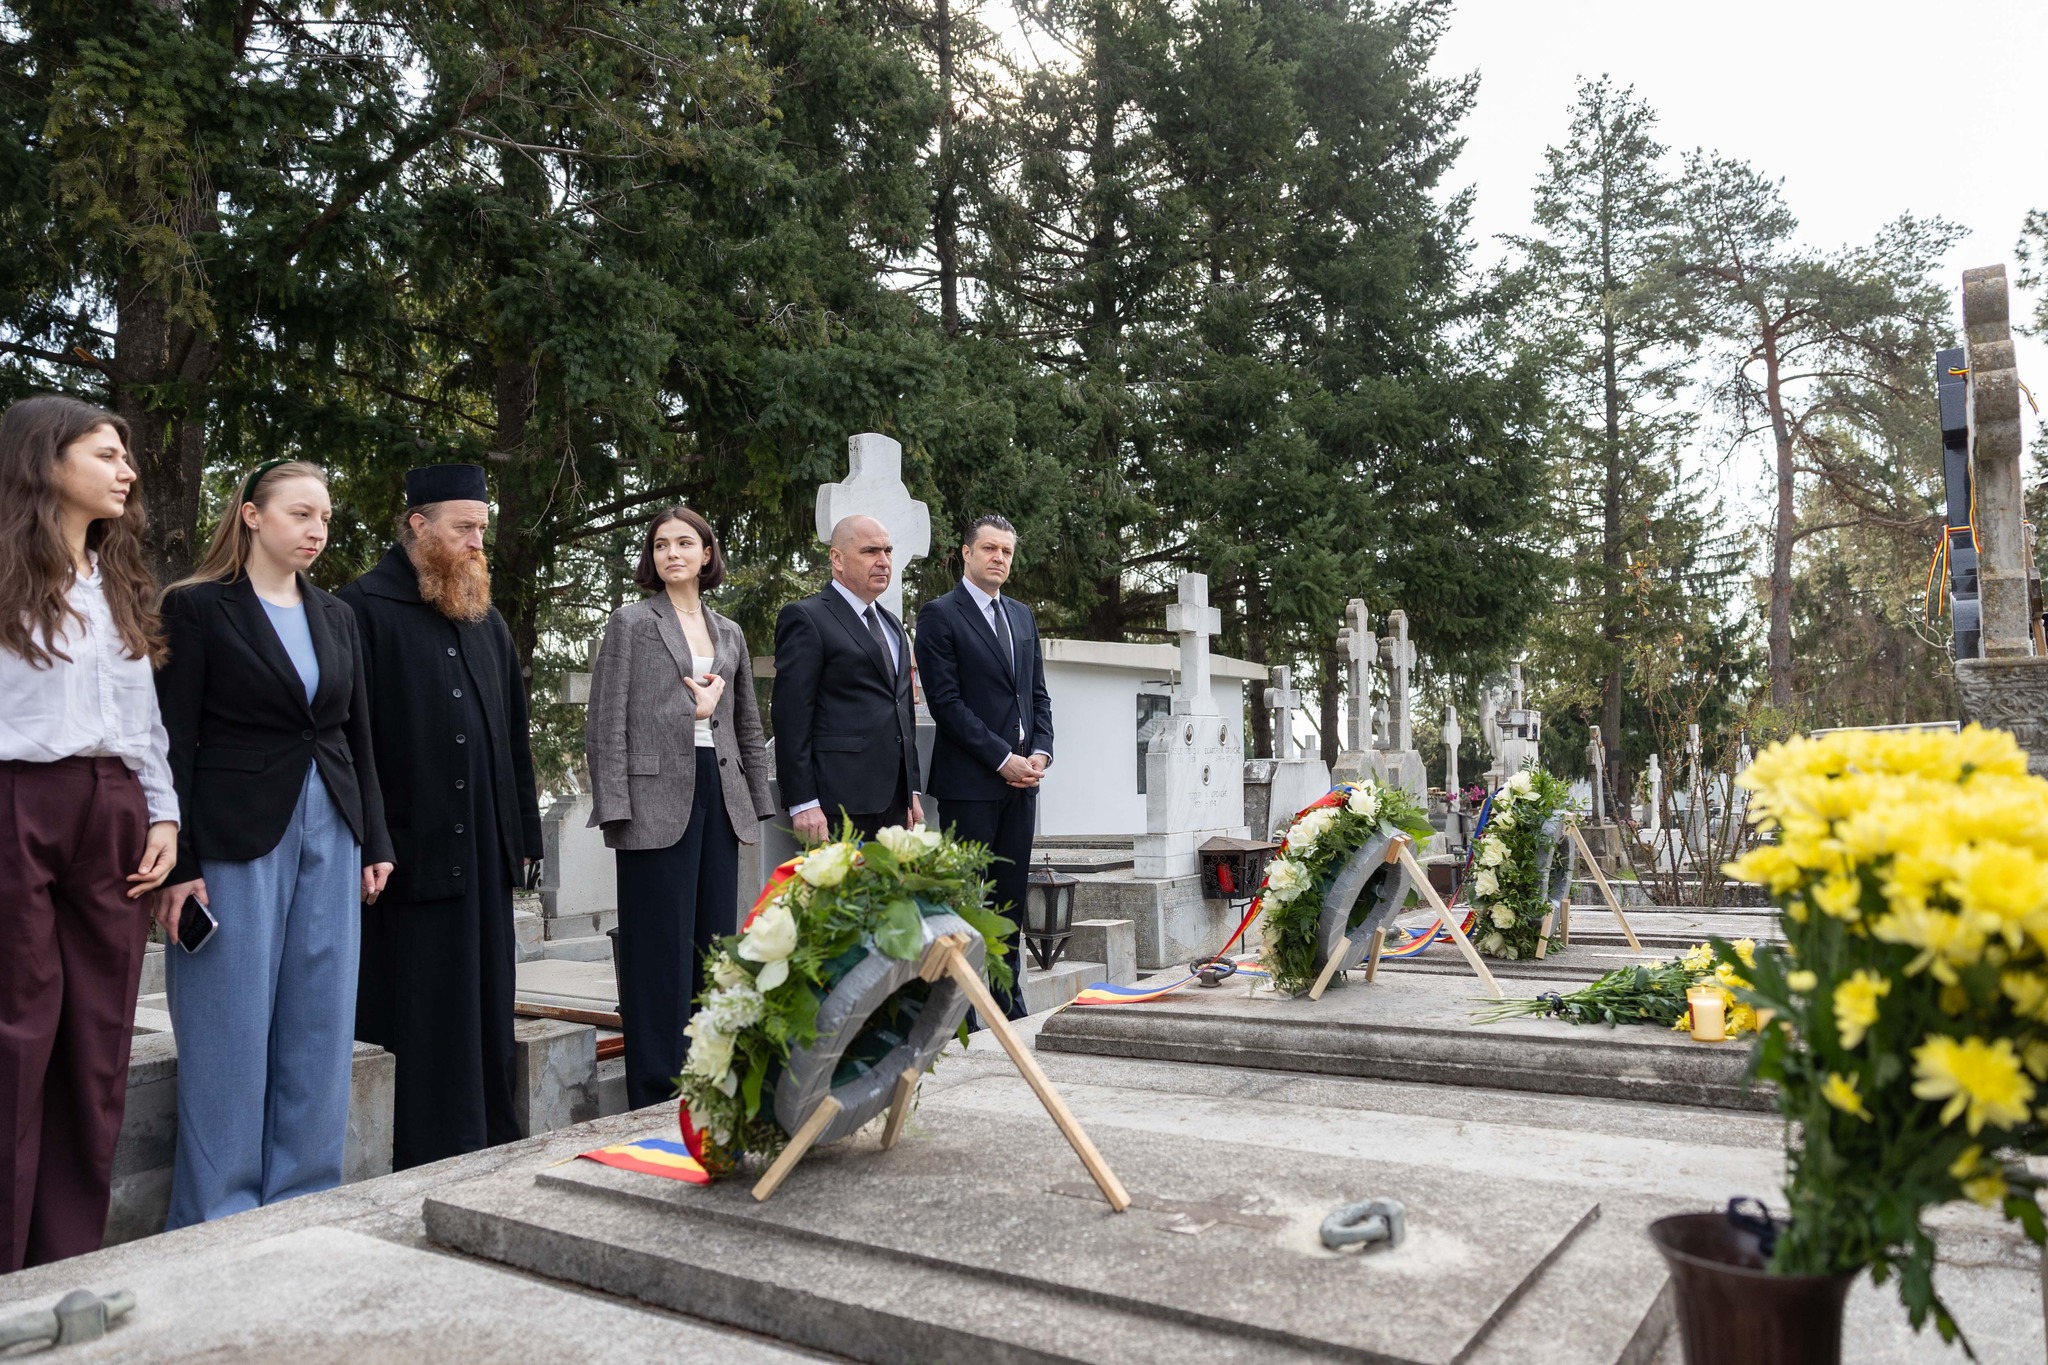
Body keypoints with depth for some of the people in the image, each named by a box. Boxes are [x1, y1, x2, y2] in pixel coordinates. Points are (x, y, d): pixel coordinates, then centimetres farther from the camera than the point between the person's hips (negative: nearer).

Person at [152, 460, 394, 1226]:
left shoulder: (336, 618, 13)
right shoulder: (197, 608, -2)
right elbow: (175, 742, -6)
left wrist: (374, 843, 9)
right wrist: (179, 864, -12)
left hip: (331, 837, 5)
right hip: (236, 841, -5)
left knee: (319, 1030, 7)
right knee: (232, 1033, 1)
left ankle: (303, 1206, 19)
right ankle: (220, 1217, 15)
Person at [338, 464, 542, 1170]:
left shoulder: (485, 618, 16)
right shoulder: (365, 607, -6)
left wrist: (522, 830, 13)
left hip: (484, 849, 7)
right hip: (410, 849, -7)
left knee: (484, 1012, 12)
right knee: (421, 1021, 1)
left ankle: (489, 1156, 23)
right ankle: (432, 1166, 12)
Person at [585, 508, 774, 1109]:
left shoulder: (729, 633, 16)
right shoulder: (631, 623, 2)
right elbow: (607, 724, -4)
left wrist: (758, 801, 12)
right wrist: (614, 807, -12)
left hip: (720, 795, 5)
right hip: (658, 797, -5)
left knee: (716, 940, 9)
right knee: (662, 947, -2)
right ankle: (658, 1095, 8)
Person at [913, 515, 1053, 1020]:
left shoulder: (1022, 616, 17)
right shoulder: (940, 614, -3)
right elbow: (946, 700, -11)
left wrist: (1040, 752, 1)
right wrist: (1003, 759, -14)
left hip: (1021, 780, 6)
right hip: (970, 782, -6)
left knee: (1010, 899, 10)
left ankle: (1007, 1000, 17)